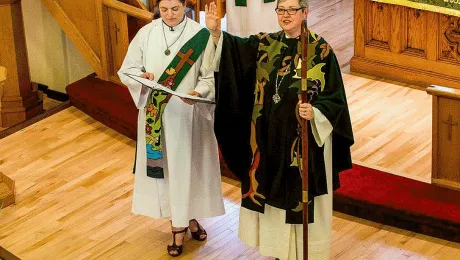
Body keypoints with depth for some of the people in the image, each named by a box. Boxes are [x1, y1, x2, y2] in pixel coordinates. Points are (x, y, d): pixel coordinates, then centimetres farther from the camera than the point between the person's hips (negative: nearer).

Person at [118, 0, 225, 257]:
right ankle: (181, 222, 17)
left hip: (189, 114, -2)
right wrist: (143, 77, -19)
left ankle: (188, 217, 25)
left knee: (188, 165, 7)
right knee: (163, 165, 6)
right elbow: (127, 70, 3)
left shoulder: (200, 35, -8)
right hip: (157, 114, 2)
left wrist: (198, 93, -25)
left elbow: (210, 77, -5)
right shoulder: (147, 33, -2)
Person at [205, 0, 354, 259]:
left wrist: (314, 113, -29)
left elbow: (334, 99, -12)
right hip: (271, 139, 5)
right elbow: (235, 47, -11)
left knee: (302, 195, 4)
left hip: (306, 141, -5)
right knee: (275, 194, 14)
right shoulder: (265, 44, 4)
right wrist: (215, 32, -28)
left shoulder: (321, 50, -10)